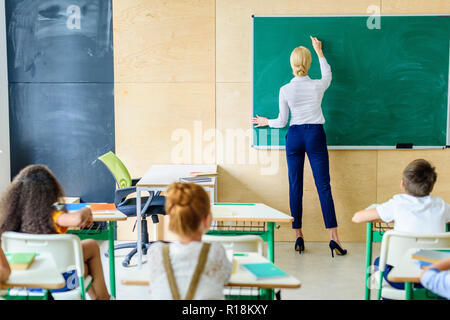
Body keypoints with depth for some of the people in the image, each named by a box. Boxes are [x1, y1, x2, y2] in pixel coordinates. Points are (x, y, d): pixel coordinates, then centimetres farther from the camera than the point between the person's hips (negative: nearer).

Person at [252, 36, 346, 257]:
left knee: (295, 187, 7)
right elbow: (327, 75, 22)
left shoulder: (285, 90, -6)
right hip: (315, 135, 0)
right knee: (323, 186, -1)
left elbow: (282, 122, 0)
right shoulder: (317, 86, -4)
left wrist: (267, 122, 21)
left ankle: (298, 237, 10)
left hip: (294, 137, 0)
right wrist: (319, 52, 33)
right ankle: (333, 237, -5)